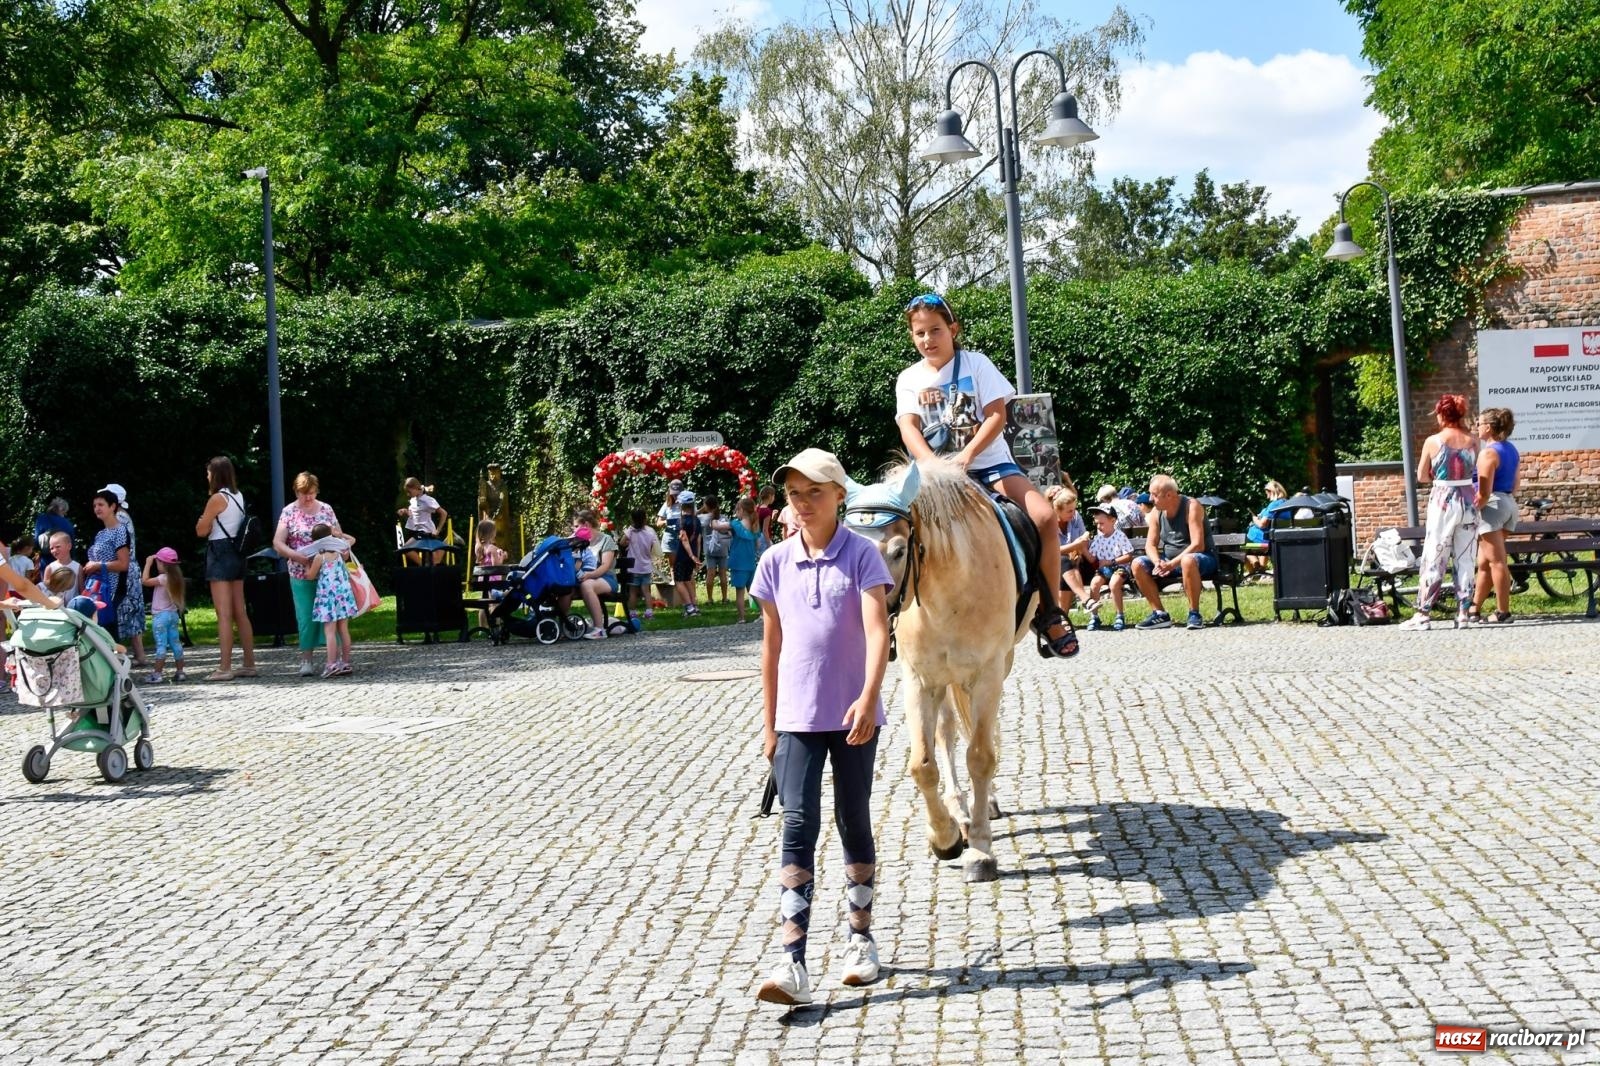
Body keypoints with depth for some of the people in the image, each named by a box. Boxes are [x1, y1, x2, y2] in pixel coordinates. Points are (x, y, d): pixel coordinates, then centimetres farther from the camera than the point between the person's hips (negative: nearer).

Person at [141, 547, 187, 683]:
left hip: (161, 616, -8)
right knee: (176, 643, 9)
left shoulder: (163, 578, -16)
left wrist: (148, 563, -7)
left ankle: (156, 674, -7)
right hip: (173, 614, 8)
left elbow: (145, 581, -14)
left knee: (161, 645, -8)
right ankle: (179, 672, 12)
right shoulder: (175, 578, 6)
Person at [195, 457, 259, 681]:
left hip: (220, 554, -8)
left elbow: (201, 531, -9)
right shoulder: (237, 496, 11)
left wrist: (204, 518, 8)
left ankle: (225, 667, -9)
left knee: (224, 614, -9)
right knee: (240, 612, 11)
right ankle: (249, 664, 13)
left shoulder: (217, 498, -13)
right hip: (236, 554, 8)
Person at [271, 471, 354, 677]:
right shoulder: (289, 512, 0)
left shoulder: (326, 509, 8)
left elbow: (339, 536, 14)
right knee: (306, 617, -2)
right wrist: (296, 556, -21)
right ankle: (306, 660, 4)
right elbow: (277, 543, -4)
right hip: (302, 575, -2)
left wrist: (345, 543, -10)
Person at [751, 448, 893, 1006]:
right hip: (797, 718, 2)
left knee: (854, 823, 10)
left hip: (853, 715, -2)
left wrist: (868, 697, -33)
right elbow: (771, 645, 10)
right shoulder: (776, 561, 4)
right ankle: (793, 965, -12)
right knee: (798, 825, -7)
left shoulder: (862, 554, -6)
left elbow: (877, 630, -18)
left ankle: (861, 939, 28)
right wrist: (768, 722, 10)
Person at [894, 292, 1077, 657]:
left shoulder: (976, 363, 0)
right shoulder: (909, 379, 5)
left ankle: (1050, 612, -11)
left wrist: (966, 456, -24)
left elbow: (997, 415, -9)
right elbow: (908, 428, -9)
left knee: (1045, 517, -23)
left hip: (989, 462, -1)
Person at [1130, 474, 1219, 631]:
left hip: (1203, 558, -7)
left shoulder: (1191, 507, -17)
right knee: (1138, 564, -12)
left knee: (1187, 560, -40)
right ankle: (1159, 614, -9)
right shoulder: (1156, 512, 2)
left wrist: (1172, 564, -30)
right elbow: (1150, 544, 1)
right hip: (1169, 562, 7)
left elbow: (1197, 545, -24)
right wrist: (1158, 562, -21)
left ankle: (1194, 614, -27)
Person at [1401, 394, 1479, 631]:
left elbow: (1421, 476, -1)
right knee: (1466, 559, 9)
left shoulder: (1433, 442, -8)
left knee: (1433, 559, 2)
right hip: (1468, 500, 3)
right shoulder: (1472, 441, 1)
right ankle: (1463, 611, 9)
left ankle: (1423, 613, 3)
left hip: (1443, 501, -3)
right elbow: (1474, 470, 11)